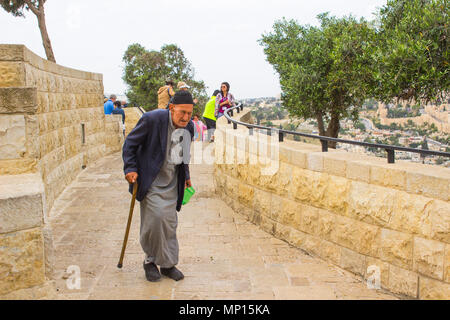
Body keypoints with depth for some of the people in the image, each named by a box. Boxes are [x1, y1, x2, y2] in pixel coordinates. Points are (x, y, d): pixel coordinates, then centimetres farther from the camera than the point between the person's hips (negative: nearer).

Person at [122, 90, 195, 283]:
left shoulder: (189, 127, 1)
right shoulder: (152, 120, -18)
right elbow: (130, 144, -9)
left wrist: (186, 176, 19)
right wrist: (130, 169, -16)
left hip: (172, 184, 5)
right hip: (151, 182, -5)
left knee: (170, 223, 7)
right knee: (155, 219, -11)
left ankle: (168, 264, 21)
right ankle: (151, 261, 11)